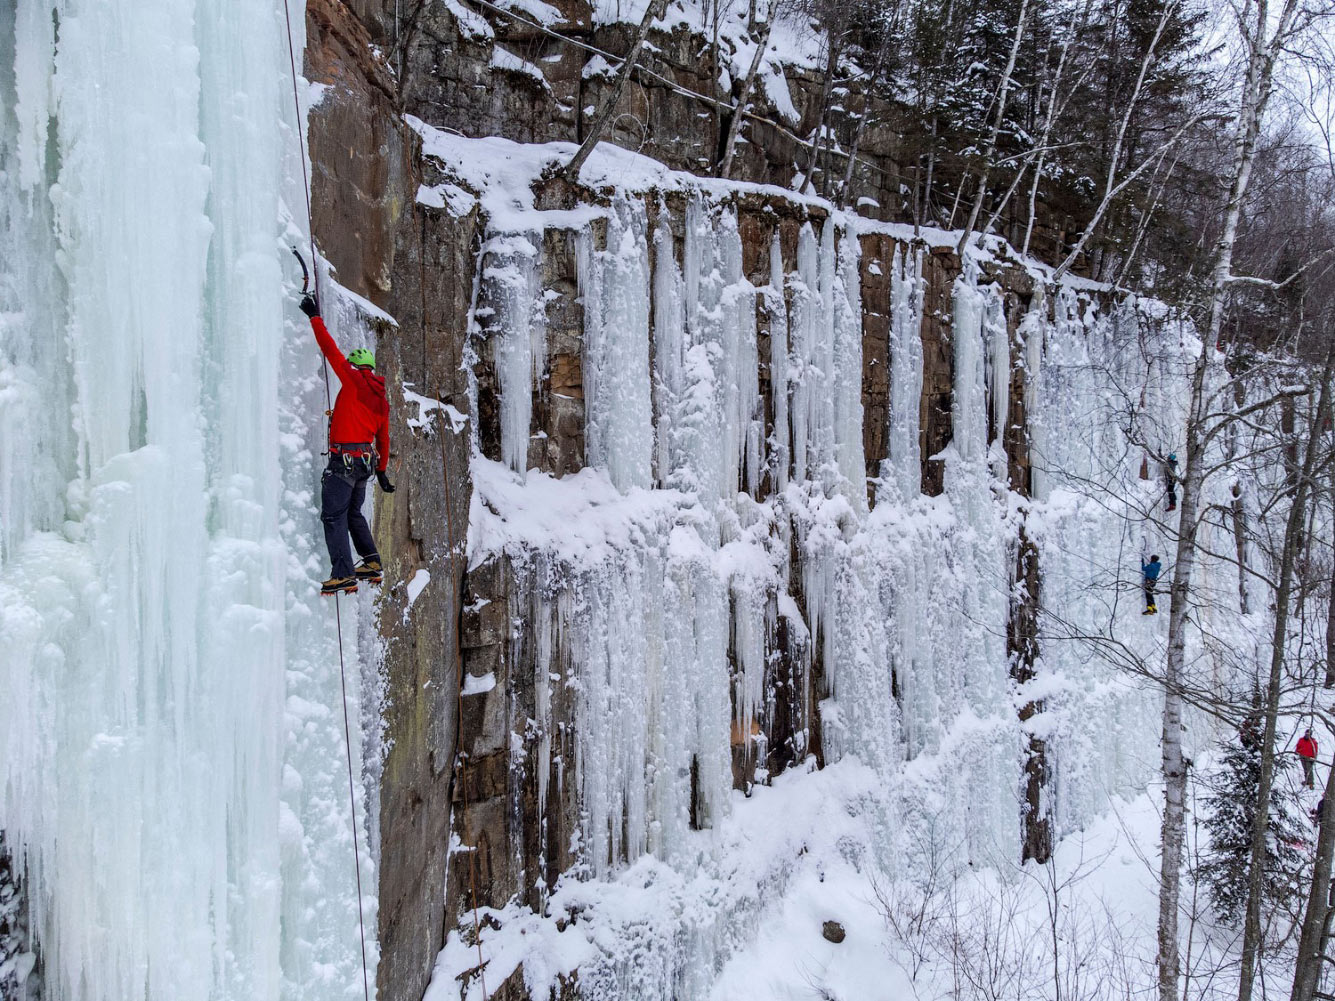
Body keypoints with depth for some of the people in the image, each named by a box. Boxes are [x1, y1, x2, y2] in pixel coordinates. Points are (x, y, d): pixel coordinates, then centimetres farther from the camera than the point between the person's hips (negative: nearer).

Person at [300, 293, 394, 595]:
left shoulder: (354, 379, -4)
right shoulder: (381, 398, 16)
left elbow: (331, 349, -4)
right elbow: (383, 437, 22)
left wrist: (315, 317, 5)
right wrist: (382, 470, 30)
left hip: (345, 458, -8)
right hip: (366, 460, 8)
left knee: (333, 516, -9)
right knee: (353, 513, 23)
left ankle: (343, 575, -18)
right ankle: (372, 563, 23)